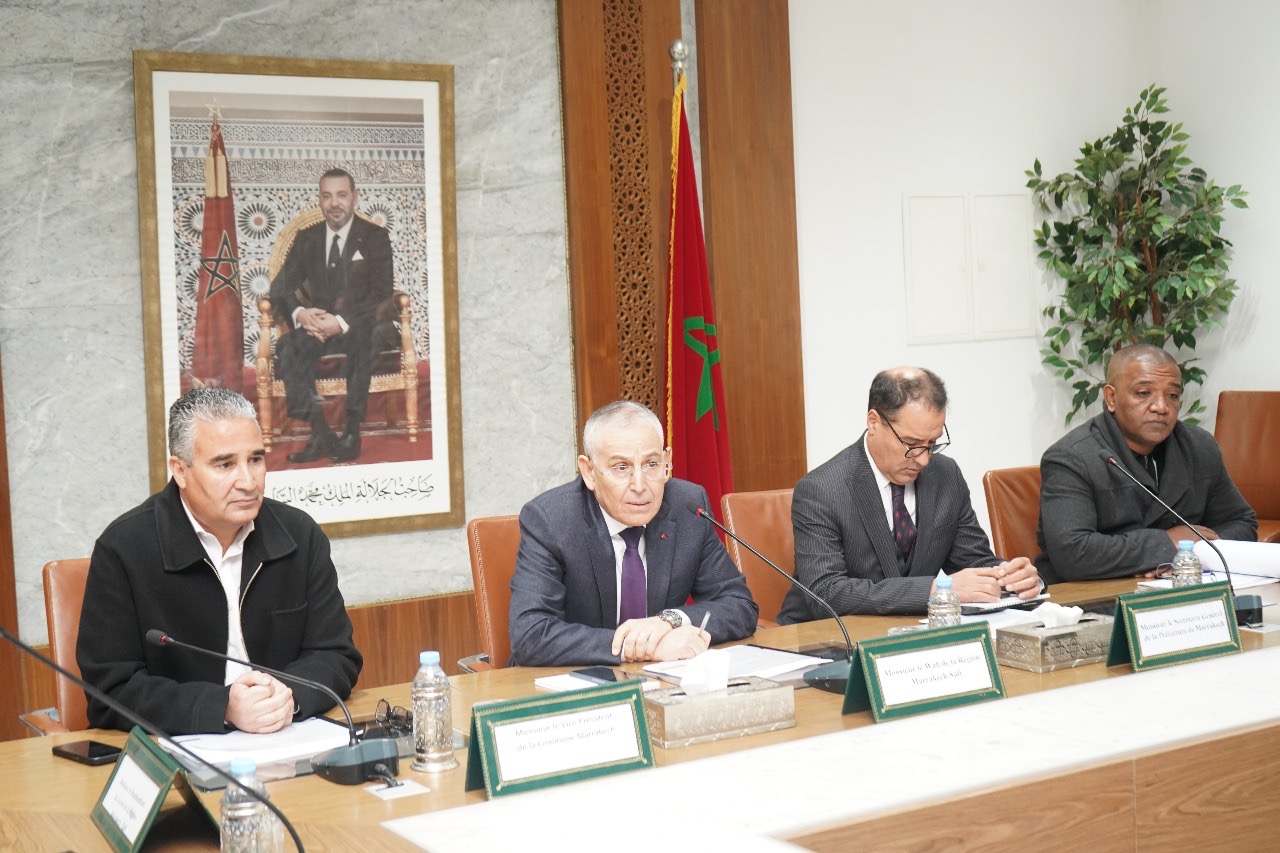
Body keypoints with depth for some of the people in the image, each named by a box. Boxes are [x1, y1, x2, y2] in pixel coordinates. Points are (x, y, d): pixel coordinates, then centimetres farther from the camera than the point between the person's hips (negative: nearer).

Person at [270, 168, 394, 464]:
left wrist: (342, 322, -23)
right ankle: (319, 432, -33)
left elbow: (381, 294, -7)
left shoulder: (375, 237, 3)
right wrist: (299, 313, -18)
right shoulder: (307, 239, 13)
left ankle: (352, 433, -32)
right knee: (287, 347, -29)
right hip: (316, 325, 3)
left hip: (357, 327, -3)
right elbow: (281, 287, 7)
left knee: (362, 341, -38)